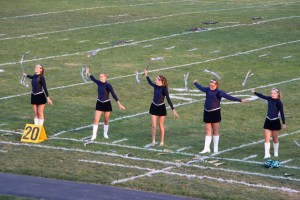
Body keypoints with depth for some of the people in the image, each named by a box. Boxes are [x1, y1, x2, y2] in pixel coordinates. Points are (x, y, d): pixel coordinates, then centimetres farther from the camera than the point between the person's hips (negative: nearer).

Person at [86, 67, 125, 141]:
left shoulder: (108, 85, -18)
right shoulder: (99, 83, -3)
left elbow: (113, 94, -23)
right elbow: (93, 78, 17)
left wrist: (119, 104, -27)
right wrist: (88, 73, 30)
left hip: (107, 104, -4)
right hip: (99, 103, 4)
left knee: (106, 120, 8)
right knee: (96, 119, -6)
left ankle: (105, 134, 27)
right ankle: (94, 135, -2)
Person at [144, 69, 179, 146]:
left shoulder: (164, 89, -18)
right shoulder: (156, 86, -2)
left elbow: (168, 99, -19)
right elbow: (150, 83, 23)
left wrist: (173, 110, -23)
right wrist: (146, 75, 26)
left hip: (161, 108, -4)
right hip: (154, 107, 4)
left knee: (161, 126, 7)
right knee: (153, 126, 0)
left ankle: (162, 141, 19)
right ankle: (153, 141, 11)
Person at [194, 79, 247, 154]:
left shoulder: (219, 92, -10)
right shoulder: (208, 90, 8)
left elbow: (228, 97, -17)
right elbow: (200, 87, 28)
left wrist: (240, 100, -26)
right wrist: (195, 83, 44)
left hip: (215, 112, -5)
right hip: (207, 112, 5)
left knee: (215, 131, 3)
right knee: (208, 131, 6)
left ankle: (216, 148, 12)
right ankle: (206, 148, 6)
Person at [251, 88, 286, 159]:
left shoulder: (278, 102, -14)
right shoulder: (270, 99, 1)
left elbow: (282, 113, -13)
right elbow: (262, 96, 15)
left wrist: (284, 123, -13)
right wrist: (254, 92, 15)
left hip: (275, 122, -4)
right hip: (268, 121, 4)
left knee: (275, 139, 10)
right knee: (267, 138, -4)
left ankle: (276, 153, 28)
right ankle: (267, 154, -6)